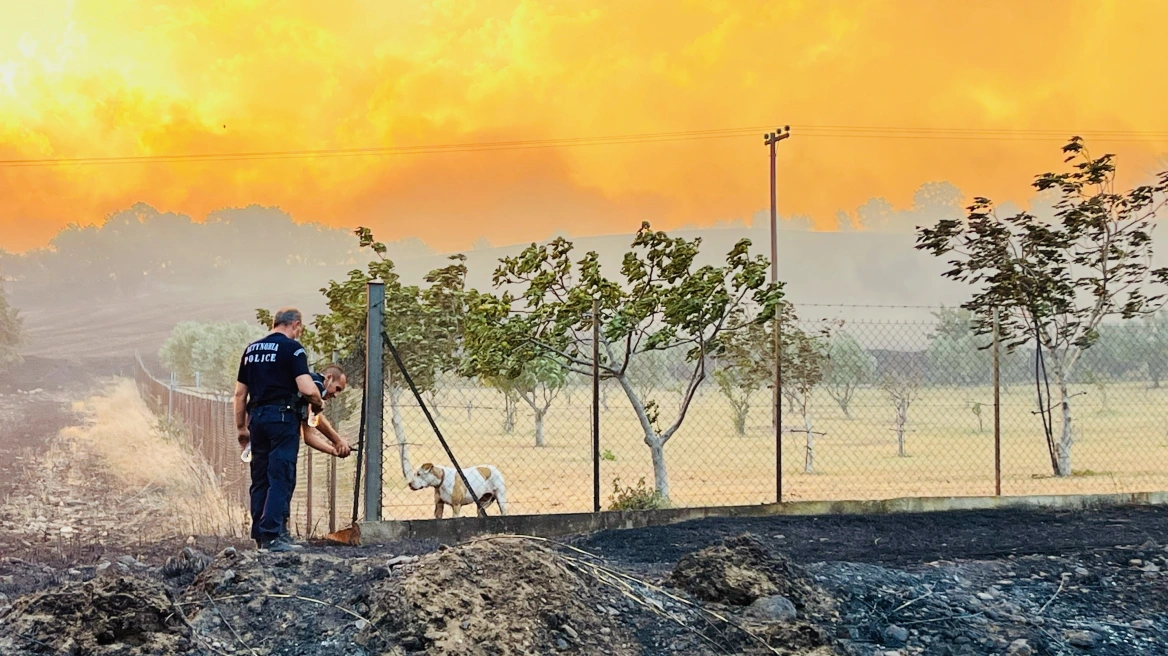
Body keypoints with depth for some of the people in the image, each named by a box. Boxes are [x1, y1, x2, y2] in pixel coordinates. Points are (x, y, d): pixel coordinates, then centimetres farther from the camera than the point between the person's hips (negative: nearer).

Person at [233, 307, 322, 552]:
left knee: (260, 479, 12)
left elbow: (240, 393, 16)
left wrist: (241, 427, 22)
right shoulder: (292, 348, -6)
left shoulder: (251, 349, 15)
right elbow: (307, 389, -17)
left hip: (256, 417, 7)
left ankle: (259, 534, 16)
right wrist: (318, 403, 3)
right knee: (281, 479, -6)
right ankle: (272, 535, -11)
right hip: (283, 417, -7)